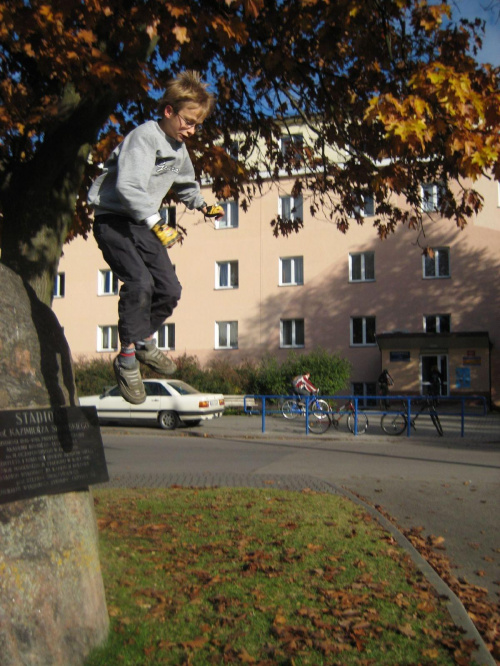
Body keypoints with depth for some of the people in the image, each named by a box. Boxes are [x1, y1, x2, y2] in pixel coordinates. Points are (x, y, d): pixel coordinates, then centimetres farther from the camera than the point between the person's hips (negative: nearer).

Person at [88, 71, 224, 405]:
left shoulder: (179, 147, 11)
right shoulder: (144, 137, -17)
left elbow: (186, 183, 34)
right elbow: (129, 186, -33)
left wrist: (203, 205, 25)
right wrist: (156, 222, -42)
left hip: (144, 224, 8)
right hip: (114, 220, -8)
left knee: (170, 288, 2)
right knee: (139, 281, -27)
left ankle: (144, 342, 26)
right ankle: (127, 360, -15)